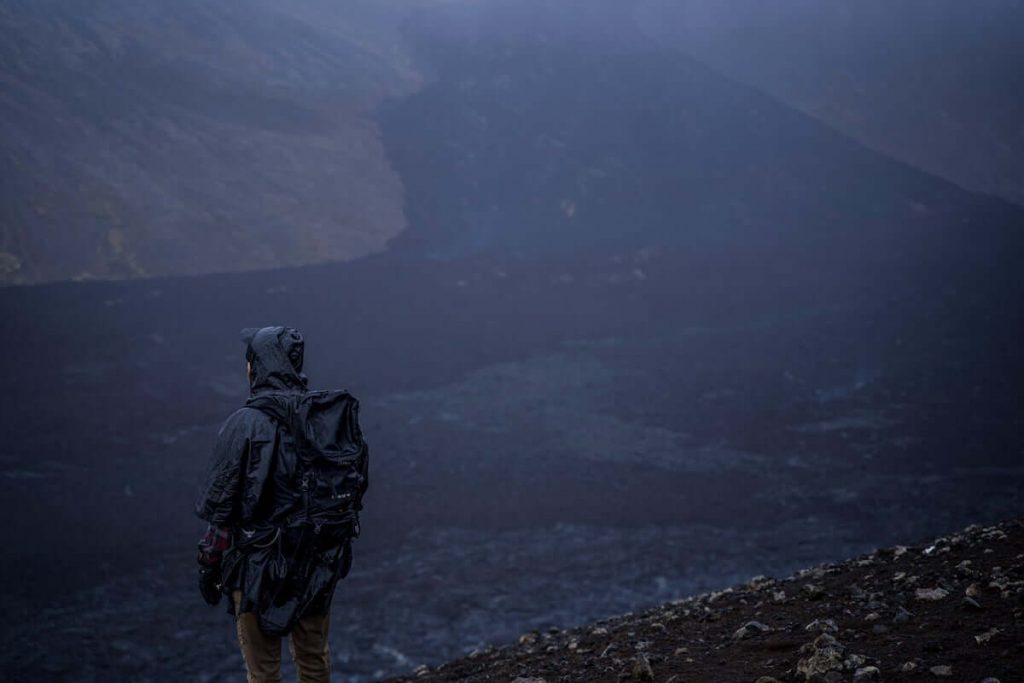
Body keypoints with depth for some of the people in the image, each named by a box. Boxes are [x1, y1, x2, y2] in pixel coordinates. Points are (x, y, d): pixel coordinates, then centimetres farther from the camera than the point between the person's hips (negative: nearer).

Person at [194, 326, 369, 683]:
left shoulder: (245, 425, -18)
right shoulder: (335, 415, -3)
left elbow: (219, 506, -14)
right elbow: (356, 483, 3)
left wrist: (209, 566, -3)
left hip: (260, 565, -5)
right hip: (319, 564, 5)